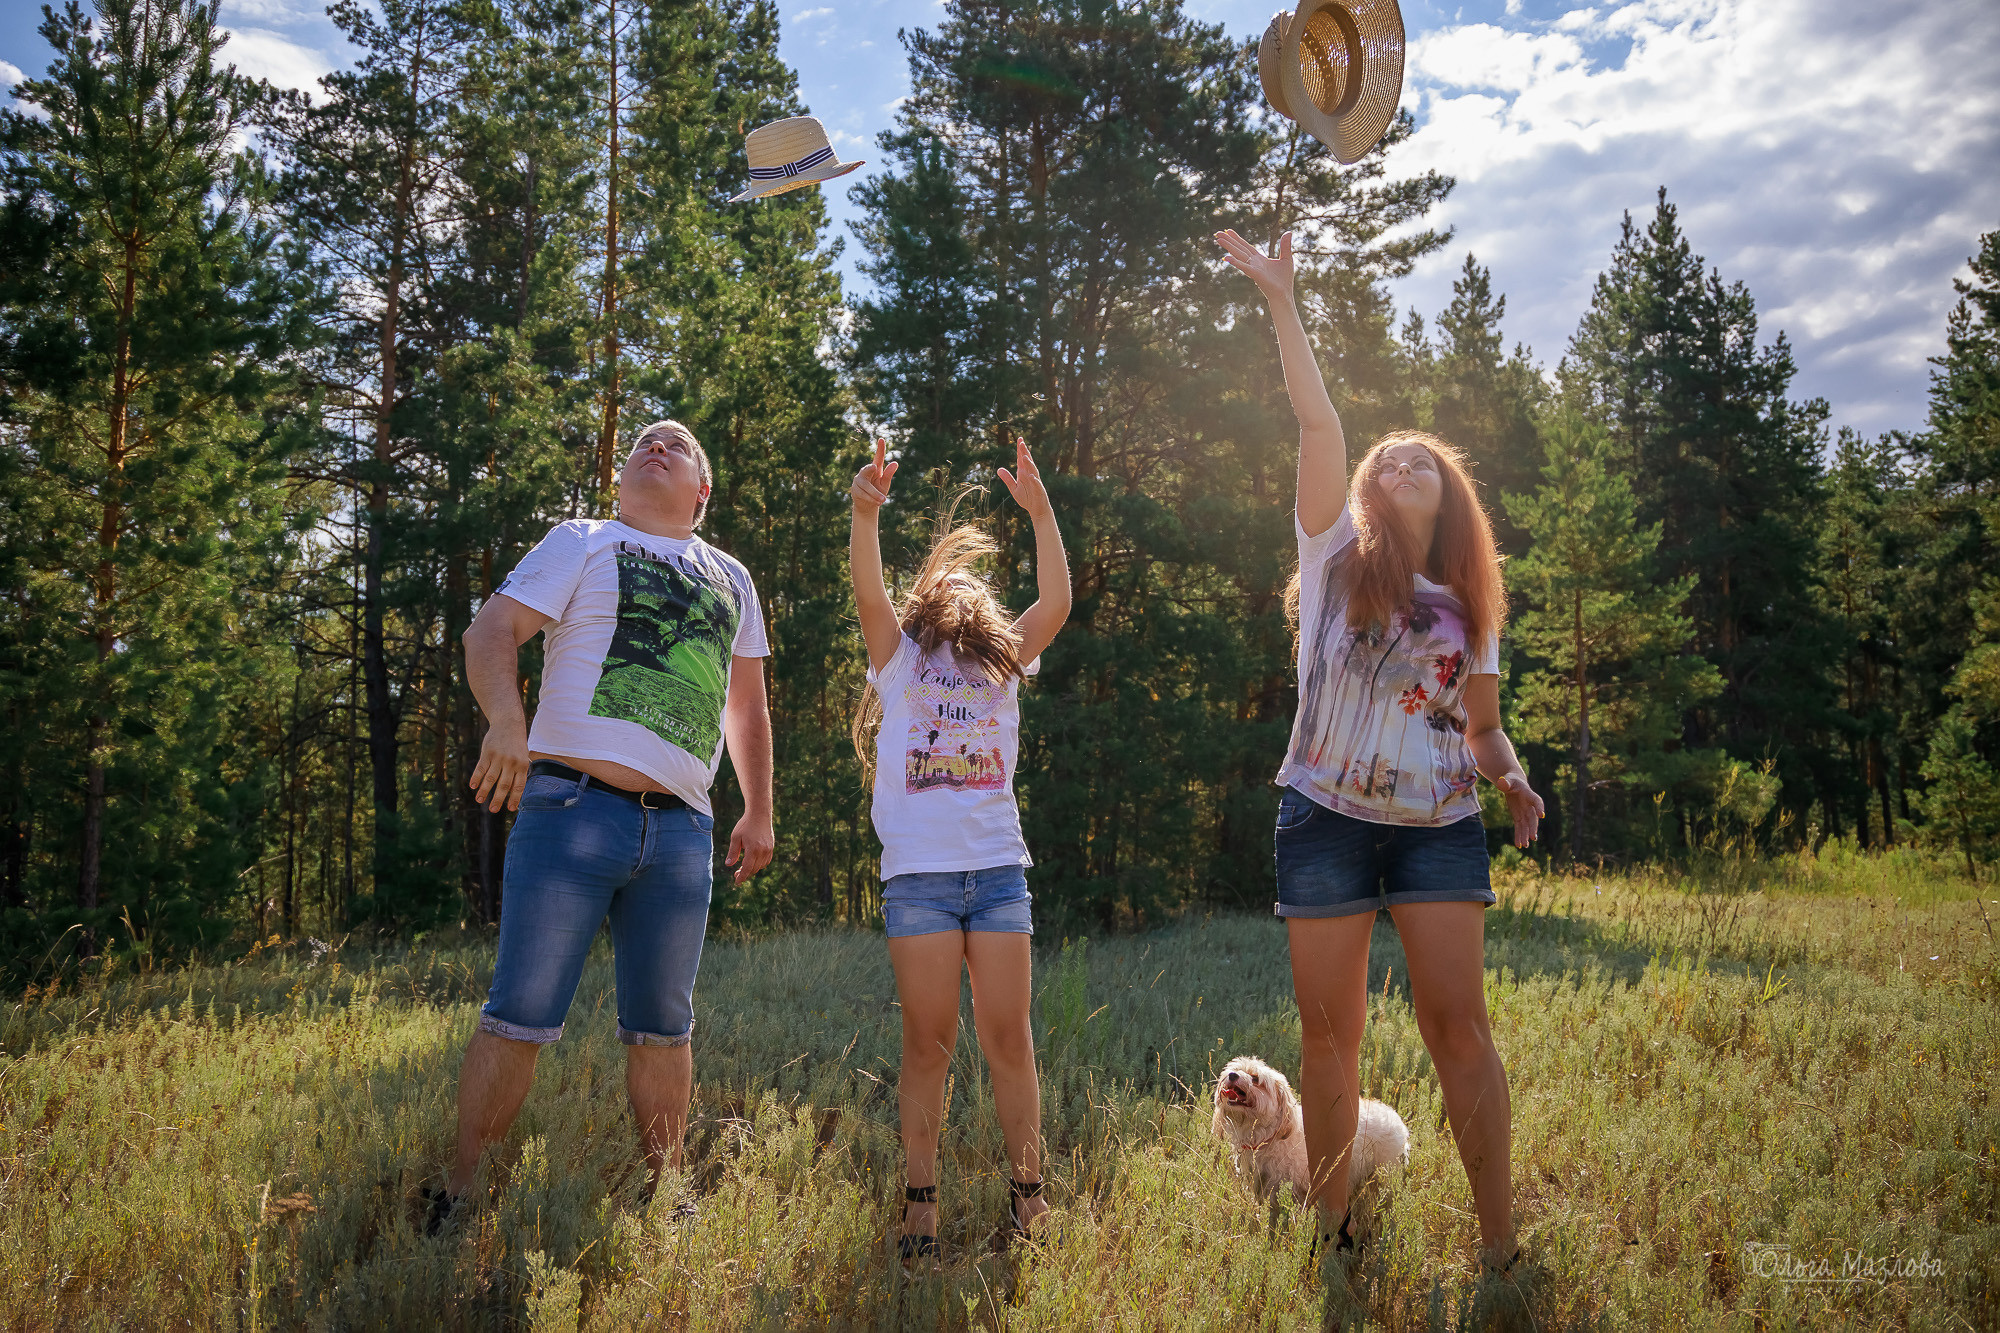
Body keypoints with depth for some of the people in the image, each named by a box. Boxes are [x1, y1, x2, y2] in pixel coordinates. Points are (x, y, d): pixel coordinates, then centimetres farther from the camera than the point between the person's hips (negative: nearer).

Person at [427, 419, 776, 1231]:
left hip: (682, 830, 4)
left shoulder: (732, 580, 22)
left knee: (661, 1027, 9)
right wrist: (506, 720, -22)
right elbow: (491, 631, -3)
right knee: (522, 1015, -4)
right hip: (574, 808, -4)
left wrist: (758, 812, 20)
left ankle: (664, 1195, 20)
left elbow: (746, 704, 27)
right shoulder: (583, 544, 10)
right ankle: (459, 1194, 7)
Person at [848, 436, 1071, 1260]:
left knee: (1009, 1036, 1)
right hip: (920, 873, -2)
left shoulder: (1002, 663, 18)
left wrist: (1041, 514, -6)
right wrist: (866, 516, -23)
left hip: (999, 868, 2)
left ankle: (1027, 1192, 8)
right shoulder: (900, 658, 12)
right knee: (928, 1040, -1)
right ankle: (920, 1200, 7)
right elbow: (868, 594, -7)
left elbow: (1057, 605, 3)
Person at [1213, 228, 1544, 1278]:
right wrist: (1280, 301, -7)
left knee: (1458, 1023, -7)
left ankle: (1500, 1241, 3)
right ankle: (1332, 1234, 16)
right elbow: (1318, 422, -3)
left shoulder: (1467, 602, 14)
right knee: (1330, 1036, 2)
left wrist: (1512, 778, -3)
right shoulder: (1338, 558, 5)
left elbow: (1481, 725, 19)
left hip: (1440, 827, 2)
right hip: (1327, 819, -1)